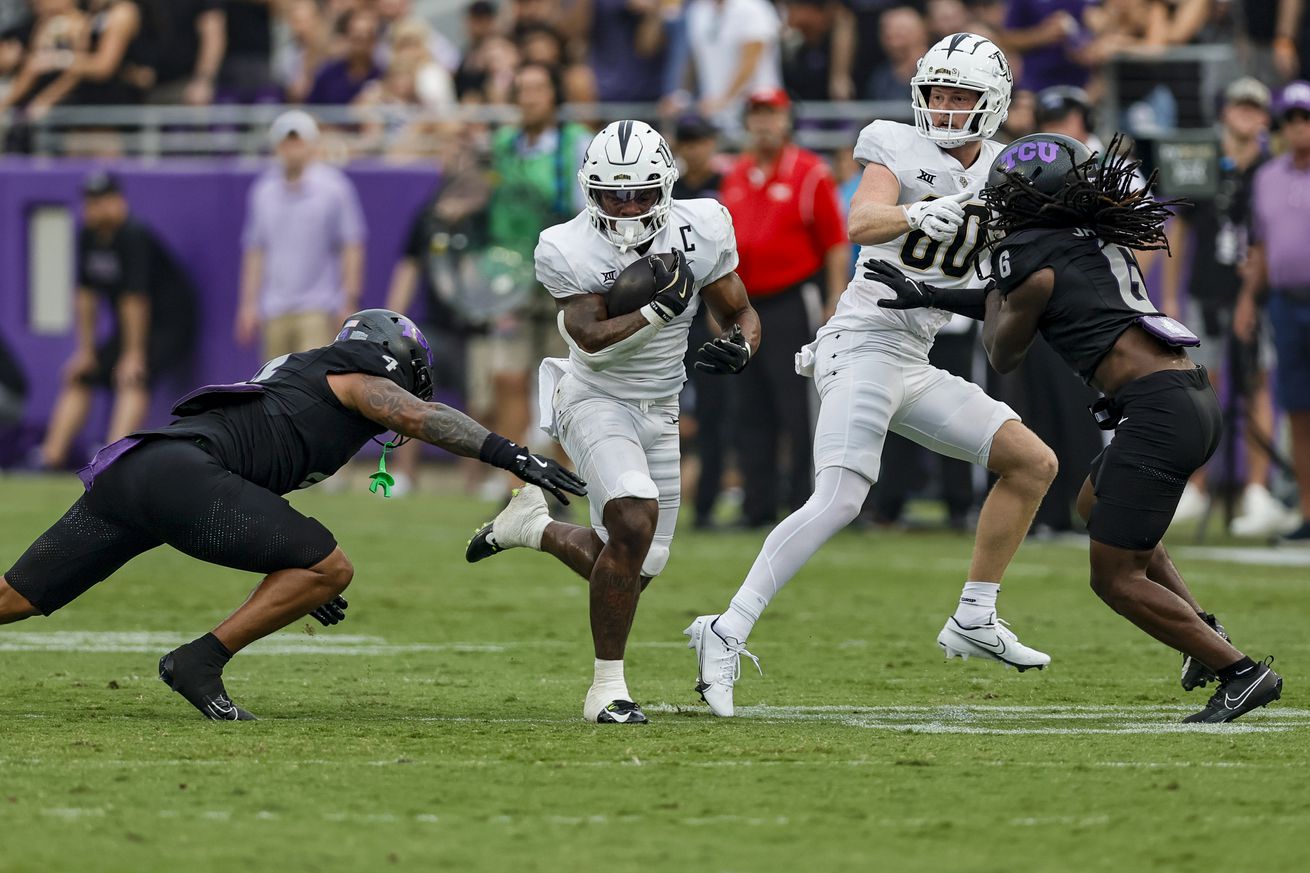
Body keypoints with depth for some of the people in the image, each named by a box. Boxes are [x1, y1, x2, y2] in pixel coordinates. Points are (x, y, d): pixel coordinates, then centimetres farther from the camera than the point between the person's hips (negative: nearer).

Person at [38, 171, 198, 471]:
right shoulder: (89, 236, 2)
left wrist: (133, 355, -25)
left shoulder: (132, 236, -22)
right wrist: (85, 351, 5)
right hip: (126, 330, 9)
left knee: (133, 377, -30)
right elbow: (87, 294, 7)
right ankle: (52, 457, 3)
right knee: (79, 376, 5)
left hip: (170, 325, -9)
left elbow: (134, 298, -24)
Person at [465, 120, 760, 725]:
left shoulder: (701, 231, -9)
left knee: (633, 570, 6)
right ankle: (608, 688, -19)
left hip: (659, 414, 5)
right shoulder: (570, 251, -18)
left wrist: (739, 346, -21)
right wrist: (661, 310, -36)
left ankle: (534, 526, 38)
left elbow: (742, 316, 1)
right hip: (597, 402, -5)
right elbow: (593, 343, -26)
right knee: (635, 518, -30)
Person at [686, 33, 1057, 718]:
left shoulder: (1001, 175, 12)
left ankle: (973, 620, 11)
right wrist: (921, 213, -39)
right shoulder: (898, 149, -5)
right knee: (839, 500, -23)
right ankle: (727, 634, -25)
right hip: (863, 346, -7)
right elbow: (860, 224, -20)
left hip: (915, 366, 7)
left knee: (1033, 464, 4)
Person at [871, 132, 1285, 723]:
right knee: (1096, 506, 32)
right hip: (1197, 401, 9)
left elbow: (1003, 357, 10)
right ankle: (1204, 630, 25)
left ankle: (1239, 671, -4)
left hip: (1157, 409, -9)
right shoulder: (1095, 240, 18)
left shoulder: (1030, 258, -6)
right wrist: (932, 297, 37)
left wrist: (992, 292, 27)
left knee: (1116, 578, -1)